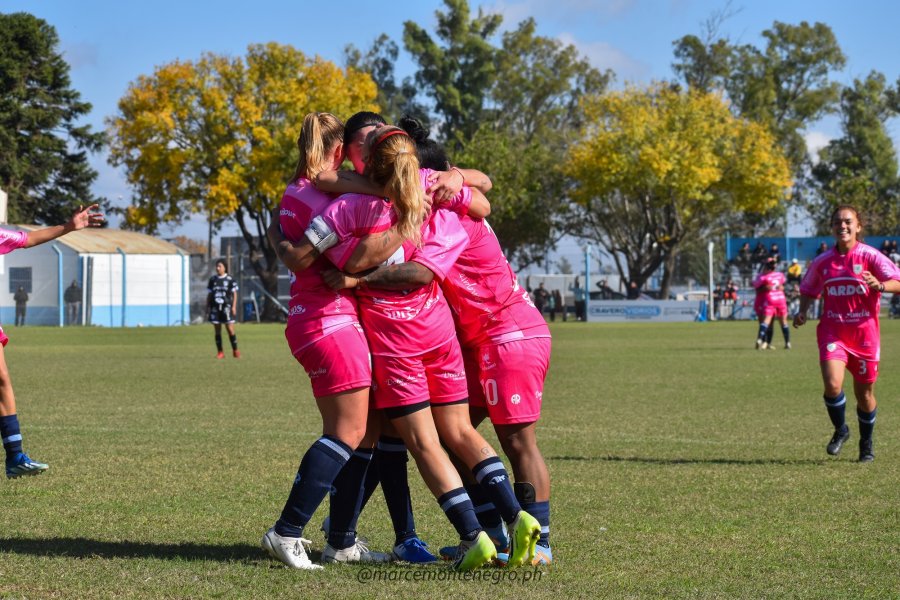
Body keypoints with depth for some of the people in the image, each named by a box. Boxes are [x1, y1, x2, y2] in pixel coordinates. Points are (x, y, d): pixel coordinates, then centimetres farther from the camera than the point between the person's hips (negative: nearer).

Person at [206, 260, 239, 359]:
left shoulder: (230, 279, 0)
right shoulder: (212, 279, 9)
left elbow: (234, 294, 2)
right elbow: (209, 294, 14)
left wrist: (234, 306, -6)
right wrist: (207, 307, 8)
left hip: (226, 306, -3)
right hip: (215, 307, 3)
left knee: (230, 329, -6)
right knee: (217, 330, 4)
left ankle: (235, 351, 5)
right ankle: (220, 352, 8)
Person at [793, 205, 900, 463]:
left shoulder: (870, 256, -6)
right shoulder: (822, 262, 5)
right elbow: (808, 290, 21)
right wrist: (802, 311, 2)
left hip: (864, 332, -2)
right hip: (832, 331, 2)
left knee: (864, 393, 8)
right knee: (832, 384, -19)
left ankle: (866, 444, 32)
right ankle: (840, 431, 9)